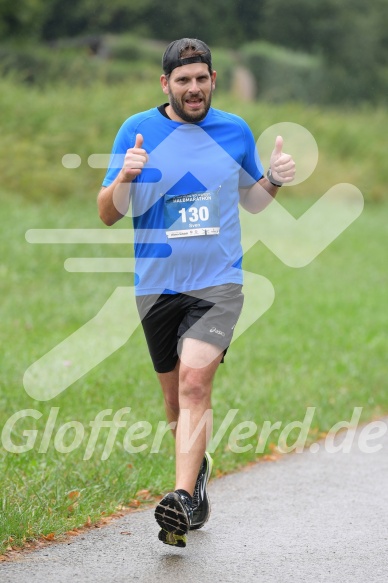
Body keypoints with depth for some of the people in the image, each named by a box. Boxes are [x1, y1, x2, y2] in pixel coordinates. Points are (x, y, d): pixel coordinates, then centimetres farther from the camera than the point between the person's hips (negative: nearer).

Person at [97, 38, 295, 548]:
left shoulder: (235, 131, 5)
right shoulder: (137, 130, 0)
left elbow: (251, 200, 19)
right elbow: (108, 215, -1)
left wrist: (274, 180, -3)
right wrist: (124, 180, -21)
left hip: (218, 283, -1)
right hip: (157, 286, 1)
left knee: (195, 381, -20)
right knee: (175, 393, 12)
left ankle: (183, 498, -26)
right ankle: (198, 468, 38)